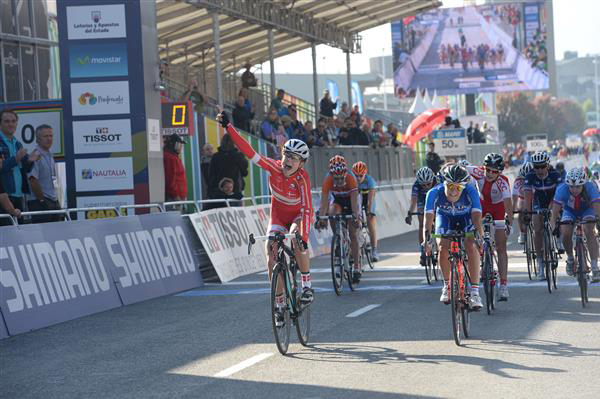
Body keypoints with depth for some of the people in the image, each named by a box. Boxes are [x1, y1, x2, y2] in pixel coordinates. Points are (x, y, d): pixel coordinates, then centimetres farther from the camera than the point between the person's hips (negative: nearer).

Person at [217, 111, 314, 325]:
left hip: (298, 216, -3)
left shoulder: (302, 178, -30)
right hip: (277, 216, 3)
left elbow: (307, 209, -36)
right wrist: (229, 127, -35)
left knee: (298, 242, -35)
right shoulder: (273, 167, -23)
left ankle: (307, 286, -18)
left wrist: (304, 236, -46)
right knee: (272, 259, -10)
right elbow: (249, 152, -27)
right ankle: (280, 304, 4)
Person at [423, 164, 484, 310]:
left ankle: (474, 292, -21)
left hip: (466, 219, -1)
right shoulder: (435, 193, -33)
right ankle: (447, 285, 6)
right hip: (445, 218, 1)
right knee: (443, 248, -20)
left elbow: (477, 216, -43)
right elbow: (428, 218, -40)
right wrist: (426, 240, -55)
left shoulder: (470, 192, -35)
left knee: (471, 247, -24)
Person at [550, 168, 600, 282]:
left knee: (589, 232, -26)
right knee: (566, 233, -22)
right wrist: (554, 225, -50)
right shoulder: (562, 189, -34)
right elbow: (555, 210, -36)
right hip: (569, 211, 1)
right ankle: (570, 258, 8)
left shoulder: (591, 187, -35)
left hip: (587, 210, -1)